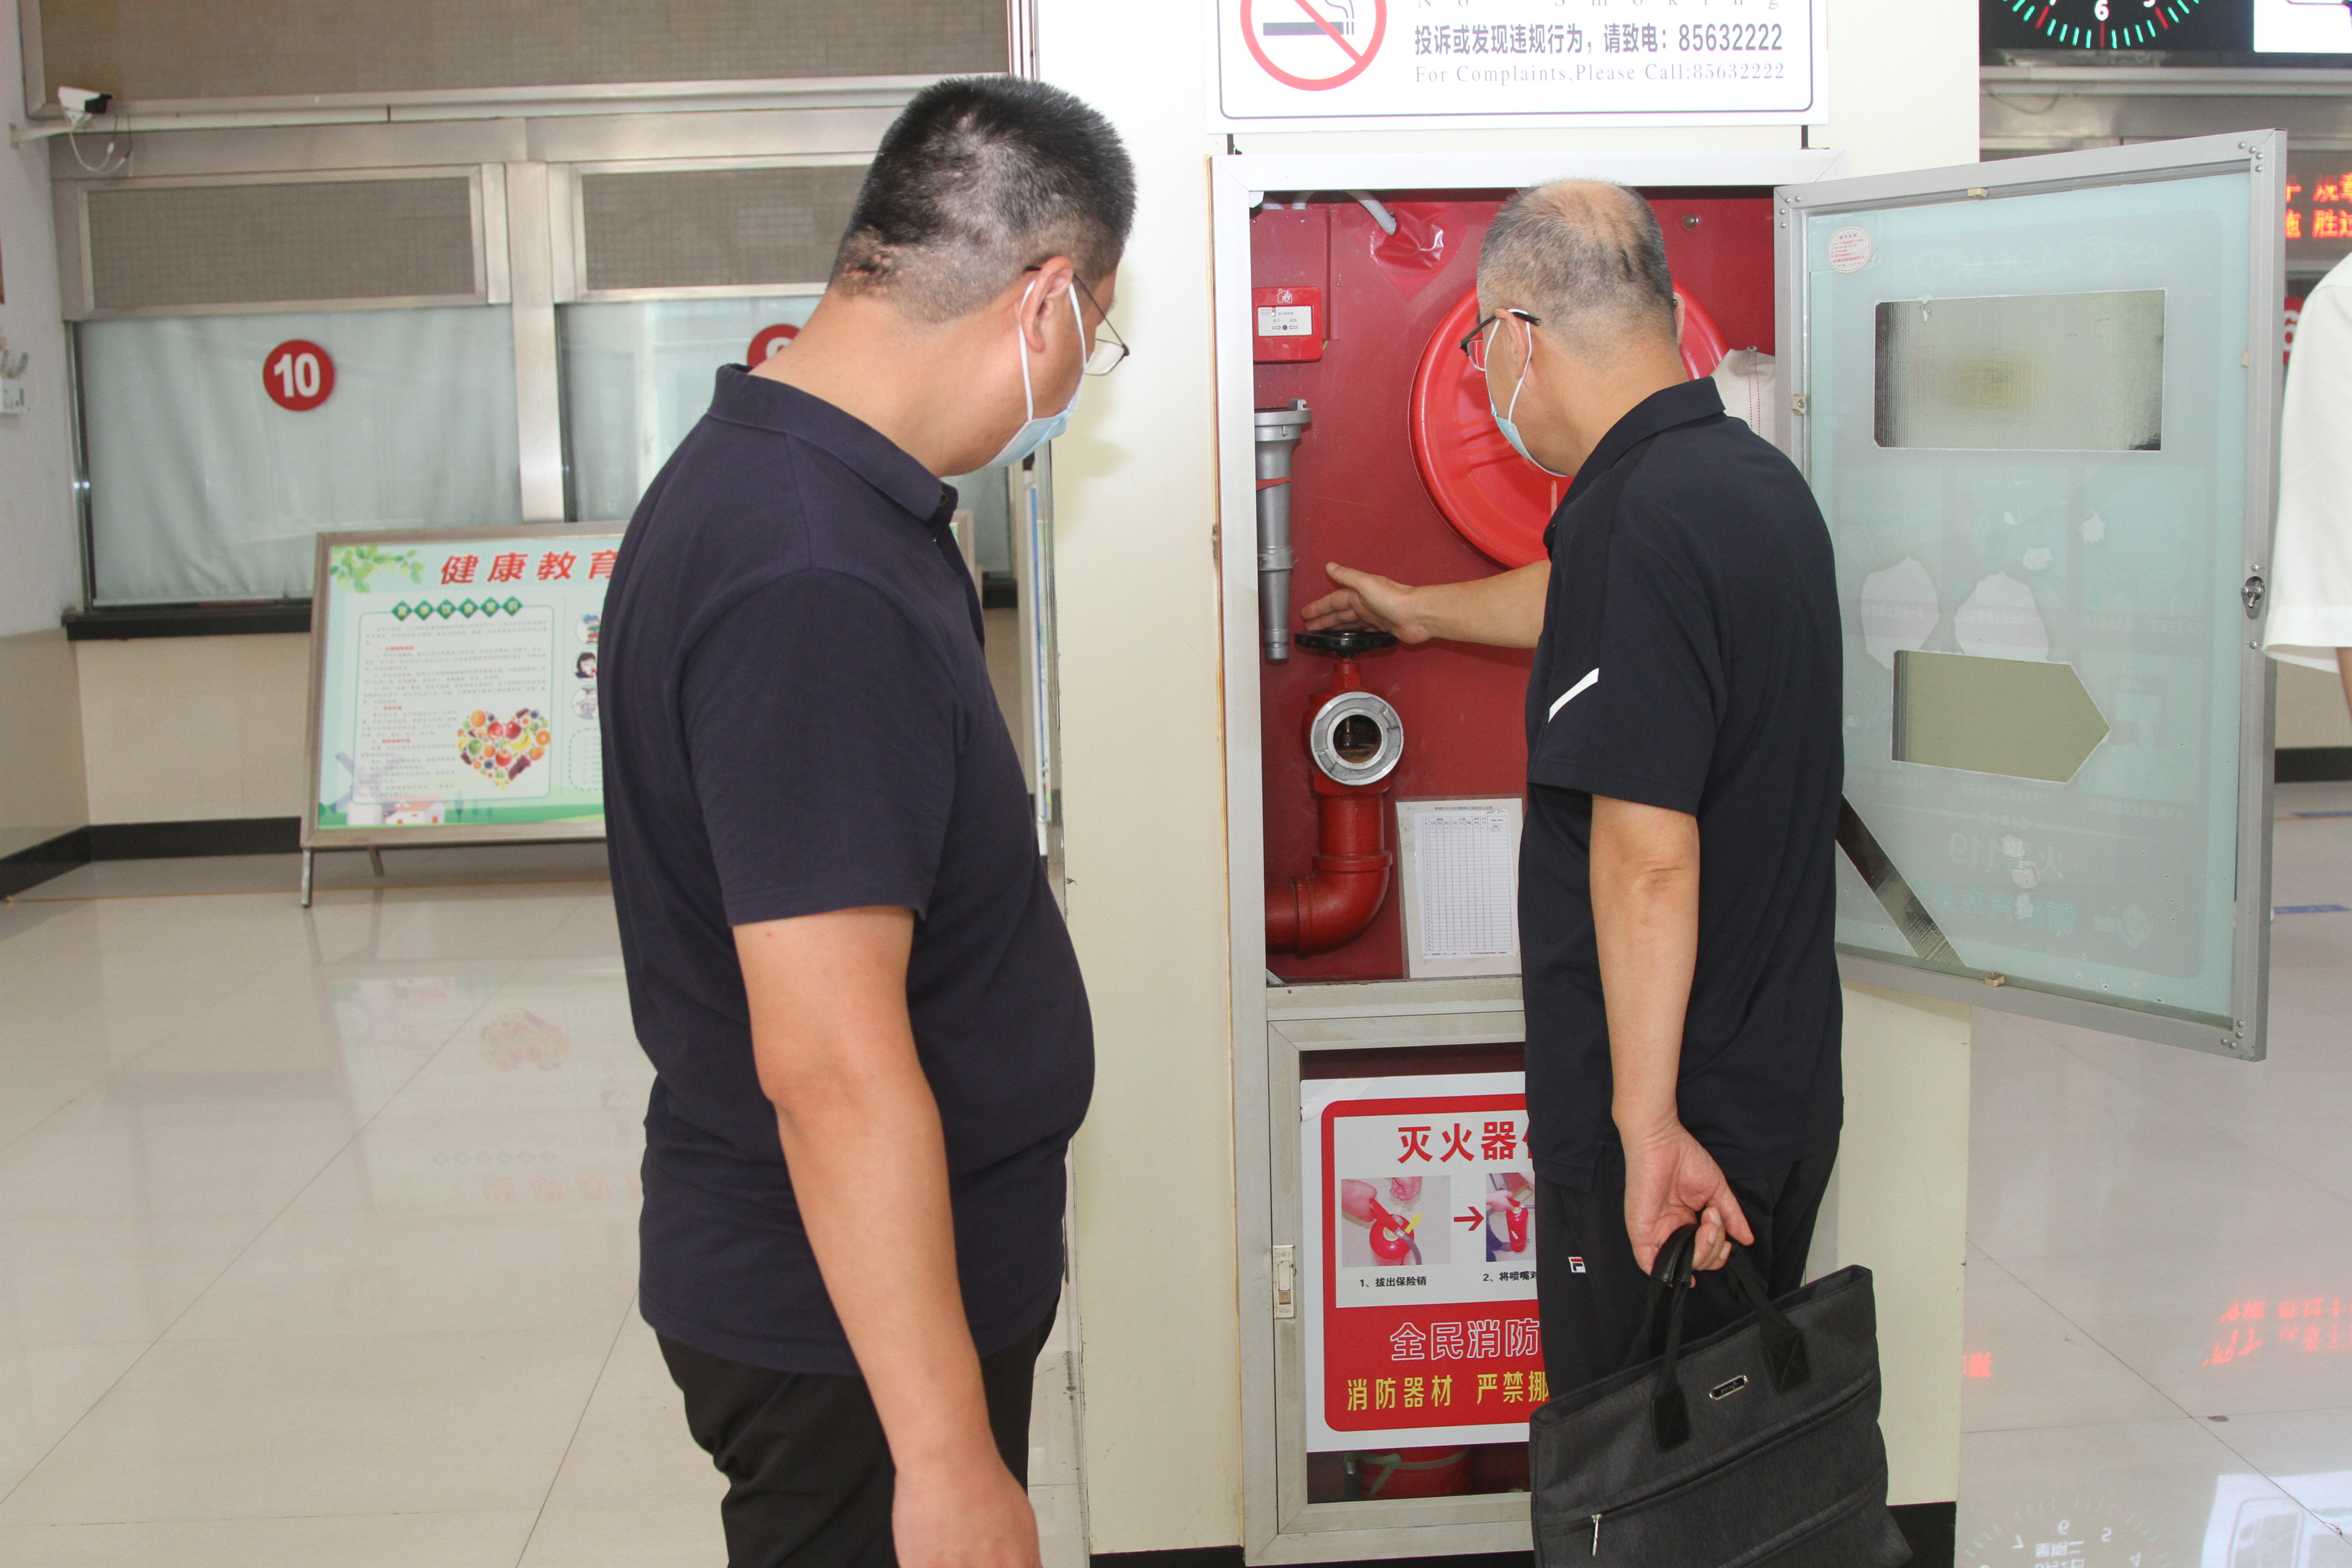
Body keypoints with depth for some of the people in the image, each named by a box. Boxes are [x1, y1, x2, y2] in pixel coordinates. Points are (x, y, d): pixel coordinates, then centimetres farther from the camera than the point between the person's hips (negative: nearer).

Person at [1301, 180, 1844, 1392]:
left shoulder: (1636, 518, -22)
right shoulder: (1757, 477, 9)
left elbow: (1648, 859, -27)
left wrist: (1650, 1123, -24)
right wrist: (1420, 609, 45)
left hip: (1672, 1118, -9)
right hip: (1787, 1087, 9)